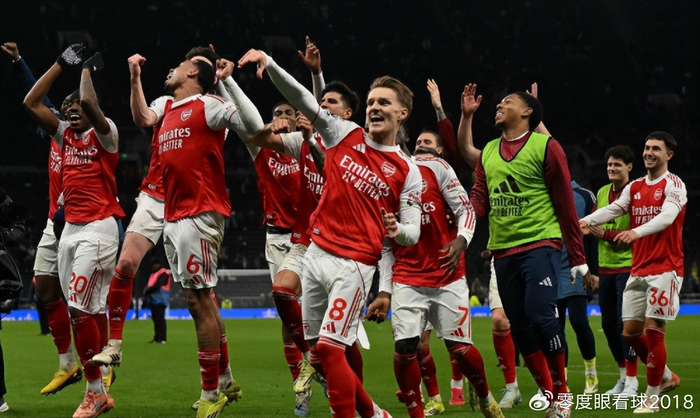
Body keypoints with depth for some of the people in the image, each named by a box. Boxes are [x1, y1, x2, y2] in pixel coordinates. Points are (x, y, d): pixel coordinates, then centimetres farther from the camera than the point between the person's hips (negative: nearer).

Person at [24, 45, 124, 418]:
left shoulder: (104, 133, -5)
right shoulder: (65, 134, 14)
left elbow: (88, 101, -24)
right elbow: (31, 103, 12)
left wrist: (87, 68, -5)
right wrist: (62, 64, 11)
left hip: (99, 228, -7)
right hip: (70, 228, 7)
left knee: (79, 309, -14)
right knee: (86, 311, 6)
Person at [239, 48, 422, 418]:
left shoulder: (407, 172, -3)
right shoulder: (345, 136, 5)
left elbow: (413, 233, -2)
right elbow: (302, 100, -1)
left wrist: (397, 230, -25)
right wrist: (269, 64, -14)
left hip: (354, 265, -5)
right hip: (316, 253, 5)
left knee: (329, 347, -15)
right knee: (317, 350, 8)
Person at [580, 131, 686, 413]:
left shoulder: (674, 185, -6)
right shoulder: (634, 187, 13)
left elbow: (667, 216, -23)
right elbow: (614, 209, -2)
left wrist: (636, 232, -41)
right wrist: (586, 222, -22)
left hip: (665, 269, -7)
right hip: (638, 270, 7)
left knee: (653, 330, -9)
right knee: (631, 332, 5)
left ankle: (652, 397, 1)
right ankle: (666, 377, 26)